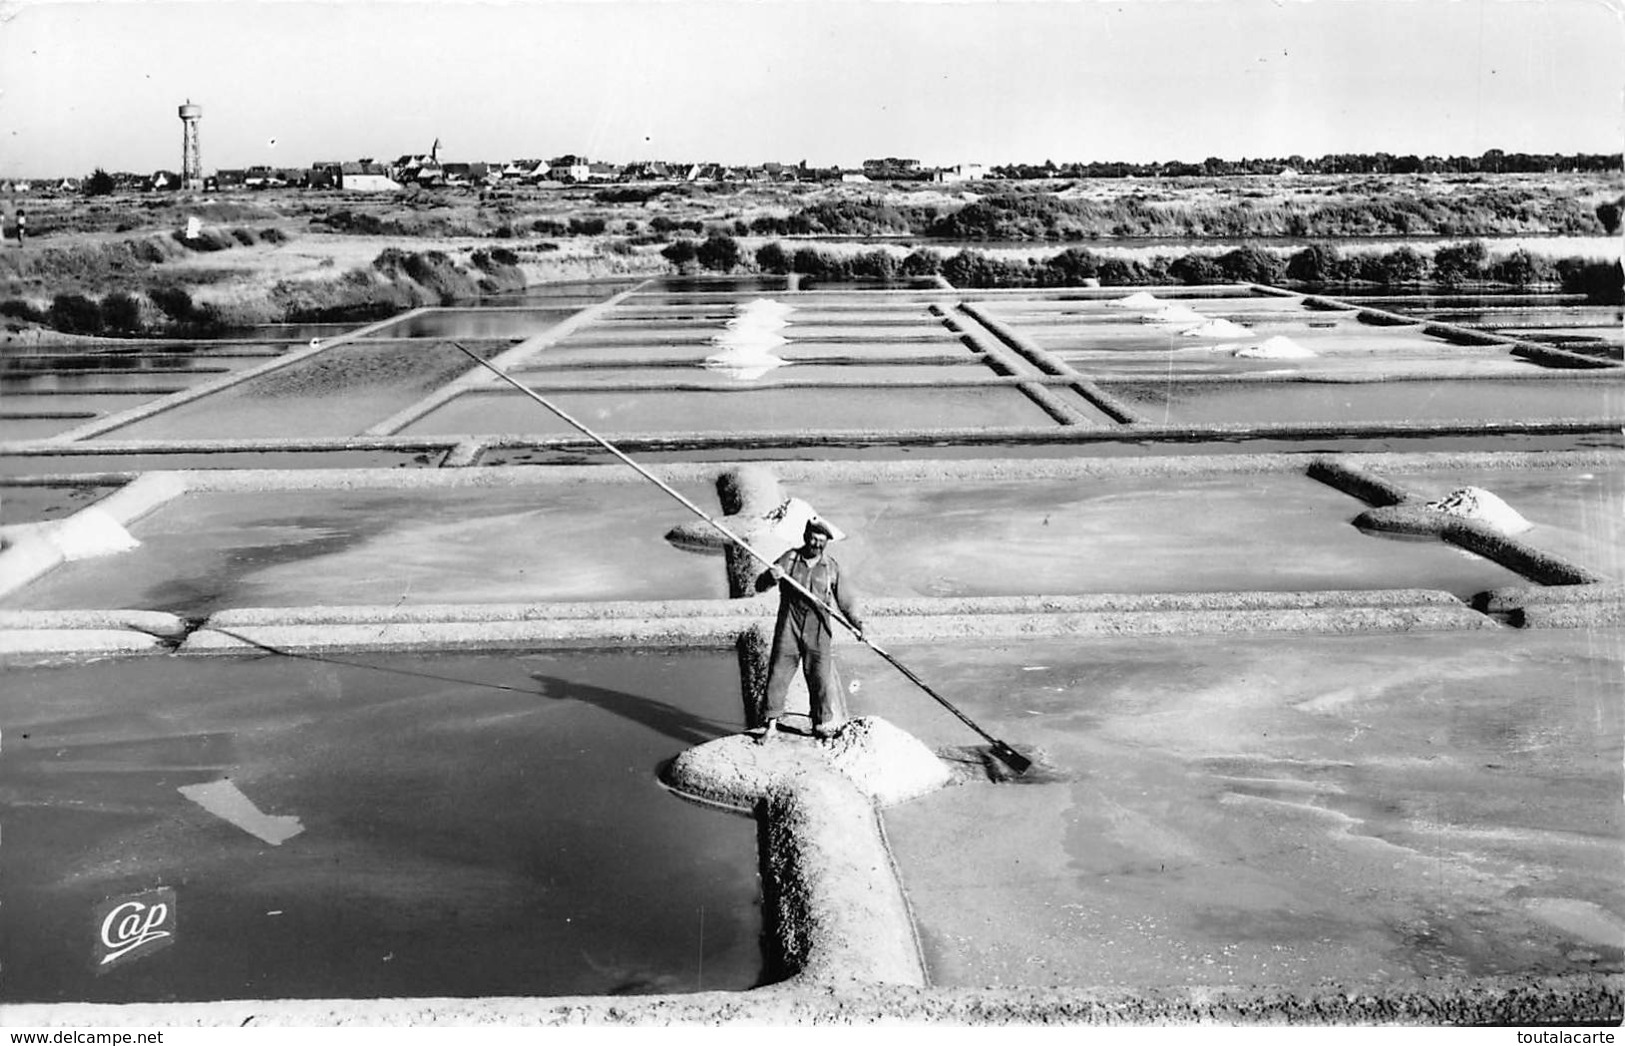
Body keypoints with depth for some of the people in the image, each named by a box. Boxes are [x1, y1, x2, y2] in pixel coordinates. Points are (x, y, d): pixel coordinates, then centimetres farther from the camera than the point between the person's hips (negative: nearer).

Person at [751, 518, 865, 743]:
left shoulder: (831, 567, 4)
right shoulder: (790, 559, 0)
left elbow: (845, 600, 10)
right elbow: (760, 586, -5)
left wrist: (857, 623, -4)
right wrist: (771, 576, -28)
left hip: (818, 633, 1)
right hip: (788, 630, 0)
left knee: (821, 678, 2)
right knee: (777, 675, -1)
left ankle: (823, 723, 18)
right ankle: (770, 723, 10)